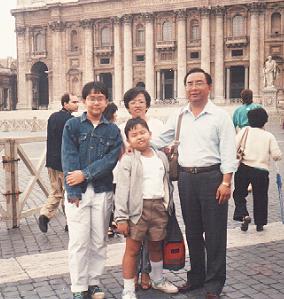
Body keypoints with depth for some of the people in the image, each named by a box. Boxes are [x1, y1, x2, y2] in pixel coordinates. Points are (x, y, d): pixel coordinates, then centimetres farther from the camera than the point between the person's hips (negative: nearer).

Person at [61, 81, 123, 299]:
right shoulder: (73, 125, 3)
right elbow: (69, 158, -5)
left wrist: (86, 174, -16)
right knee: (79, 242, -1)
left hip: (102, 191, 2)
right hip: (77, 191, -2)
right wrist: (73, 191, -14)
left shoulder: (113, 130, 8)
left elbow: (111, 159, -4)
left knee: (99, 242, 9)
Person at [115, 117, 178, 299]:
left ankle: (158, 280, 40)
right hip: (138, 208, -4)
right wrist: (121, 217, -14)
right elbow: (122, 190, -10)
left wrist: (169, 205, 13)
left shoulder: (161, 157, 10)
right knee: (133, 249, 1)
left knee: (156, 246, 19)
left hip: (160, 207, 5)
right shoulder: (128, 160, -6)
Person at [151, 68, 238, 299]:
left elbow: (228, 152, -6)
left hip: (211, 177, -4)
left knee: (214, 233, 2)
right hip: (186, 177, 5)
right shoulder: (179, 116, 10)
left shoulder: (220, 116, -2)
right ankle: (196, 276, 29)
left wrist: (226, 182, -13)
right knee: (192, 231, 14)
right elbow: (161, 140, 15)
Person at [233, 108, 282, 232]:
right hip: (262, 170, 1)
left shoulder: (245, 130, 0)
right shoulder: (269, 136, 1)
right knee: (260, 197, 15)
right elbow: (277, 155, -5)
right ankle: (260, 223, 21)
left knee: (239, 193, 14)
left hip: (244, 168, 0)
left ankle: (243, 215, -6)